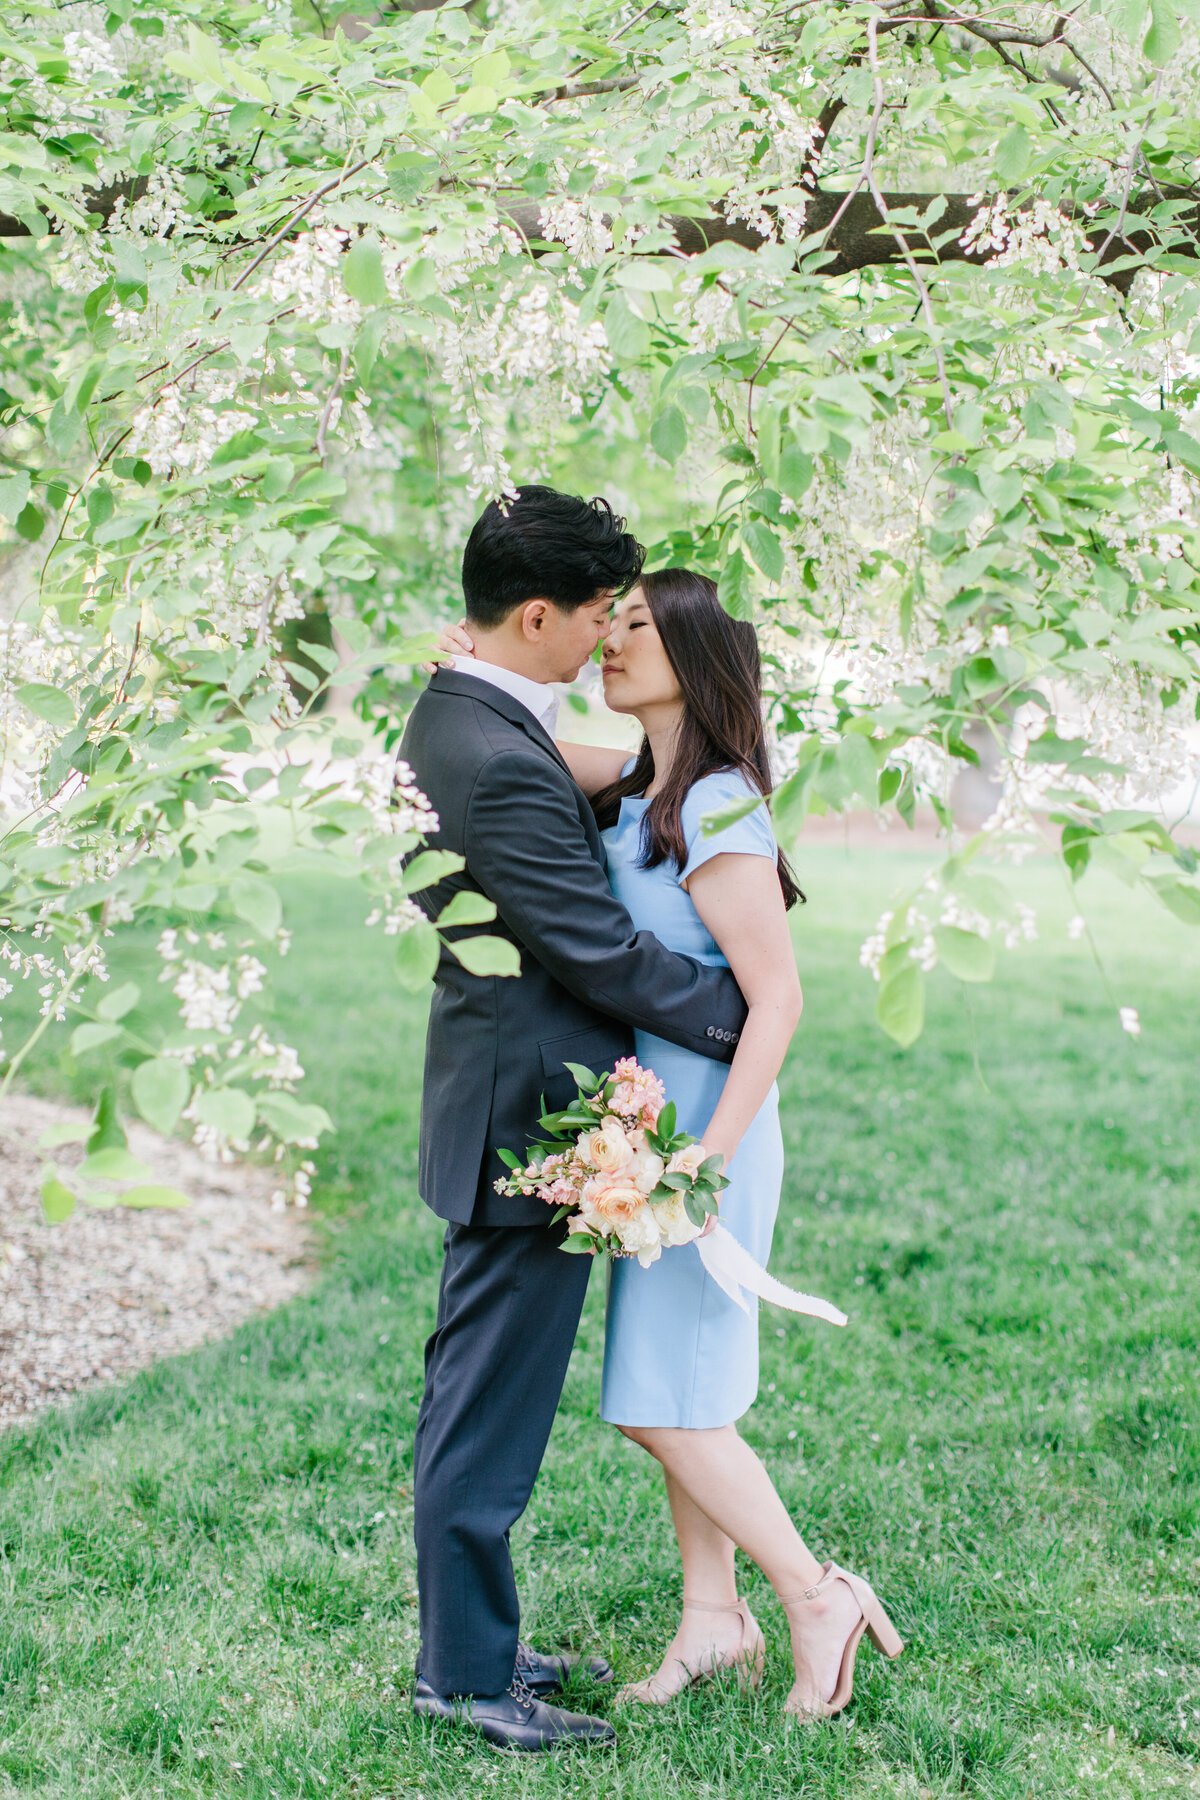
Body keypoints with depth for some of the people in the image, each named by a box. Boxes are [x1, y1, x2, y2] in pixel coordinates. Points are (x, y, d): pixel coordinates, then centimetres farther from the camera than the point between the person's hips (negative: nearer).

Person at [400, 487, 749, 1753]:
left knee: (471, 1396, 19)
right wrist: (745, 1013, -10)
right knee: (489, 1412, 3)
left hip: (491, 1107, 11)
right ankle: (464, 1676, 17)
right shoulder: (502, 760, -25)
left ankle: (470, 1642, 33)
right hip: (531, 1119, -11)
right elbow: (600, 951, -22)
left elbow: (571, 824, 13)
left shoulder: (451, 716, 8)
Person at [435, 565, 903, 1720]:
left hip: (706, 1127, -9)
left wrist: (709, 1156, -24)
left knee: (666, 1405, -3)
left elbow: (777, 999, -20)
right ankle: (712, 1622, 26)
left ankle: (818, 1597, 12)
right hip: (649, 1125, 9)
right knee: (672, 1396, 14)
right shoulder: (639, 787, 6)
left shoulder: (717, 811, -18)